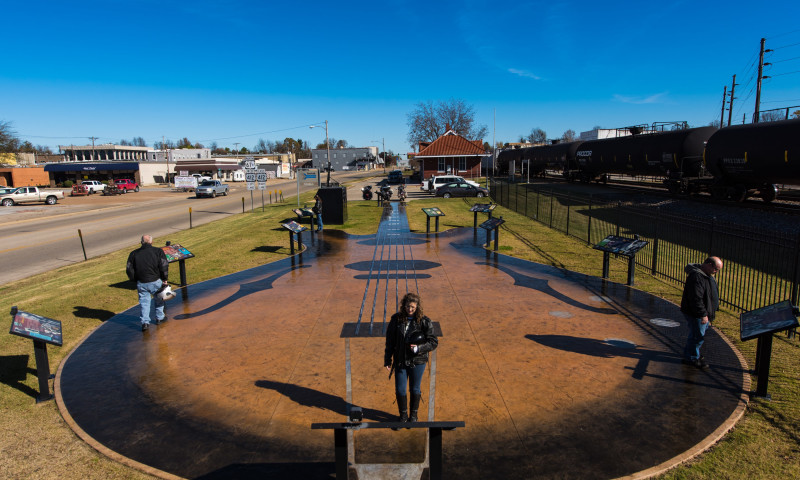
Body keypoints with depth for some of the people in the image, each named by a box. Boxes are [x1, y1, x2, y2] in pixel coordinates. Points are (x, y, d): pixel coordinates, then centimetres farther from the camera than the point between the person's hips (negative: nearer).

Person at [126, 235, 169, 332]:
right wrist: (164, 279, 0)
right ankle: (159, 317, 29)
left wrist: (135, 280, 15)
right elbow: (164, 266, -8)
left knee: (144, 302, 9)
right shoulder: (158, 251, -1)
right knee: (159, 299, 19)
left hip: (141, 283, 1)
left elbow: (129, 269, 6)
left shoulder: (133, 254, 6)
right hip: (155, 281, -1)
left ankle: (145, 322, 2)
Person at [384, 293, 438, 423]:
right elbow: (390, 341, 3)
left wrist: (418, 348, -20)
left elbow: (433, 342, -5)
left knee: (415, 390, 12)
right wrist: (387, 360, 5)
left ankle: (413, 415, 35)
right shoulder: (396, 319, -4)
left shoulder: (424, 322, -11)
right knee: (400, 390, 5)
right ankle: (403, 415, 29)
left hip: (417, 362, -1)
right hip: (400, 362, 2)